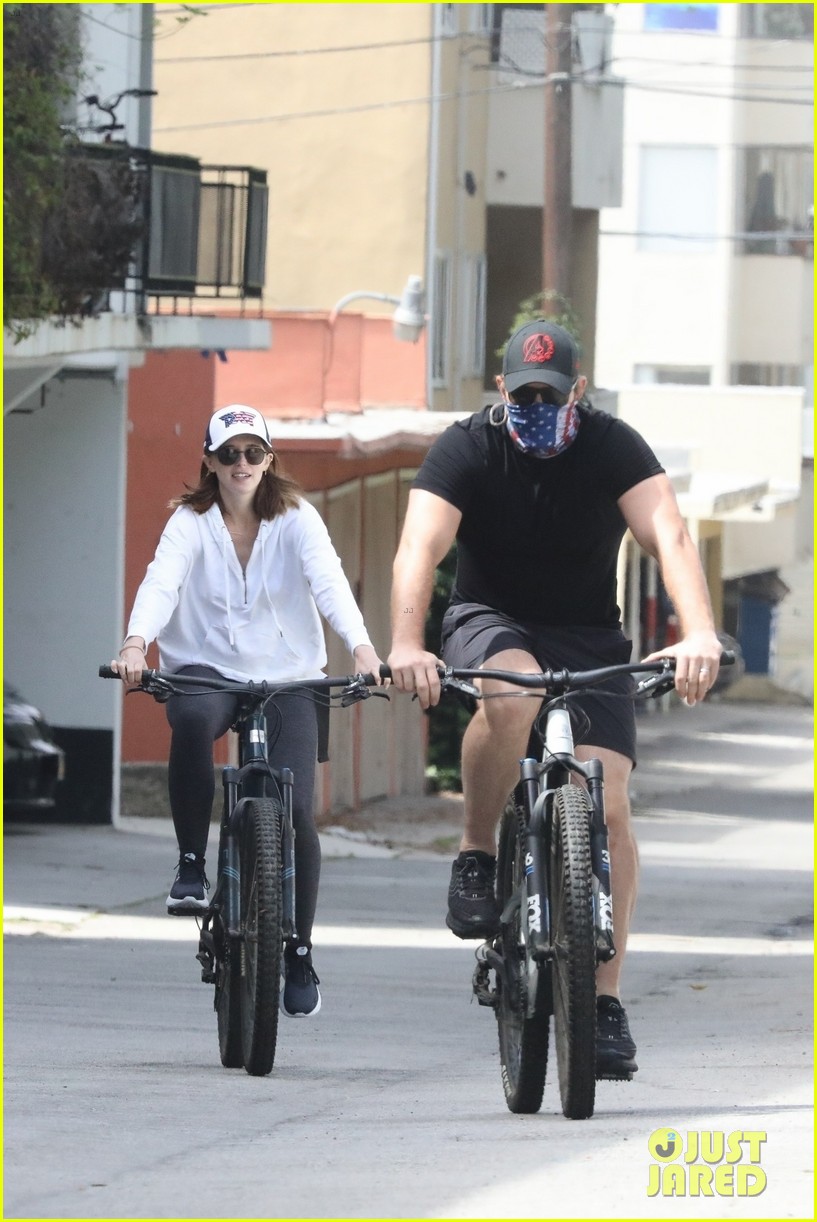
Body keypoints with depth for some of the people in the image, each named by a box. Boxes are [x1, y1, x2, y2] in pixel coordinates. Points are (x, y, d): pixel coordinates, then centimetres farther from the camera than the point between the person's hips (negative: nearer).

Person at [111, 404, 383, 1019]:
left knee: (295, 810, -13)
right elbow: (162, 582, -17)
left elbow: (329, 581, -17)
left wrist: (361, 646, -35)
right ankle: (192, 865, -22)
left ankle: (300, 954, 5)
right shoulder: (191, 523, 0)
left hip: (287, 676, 1)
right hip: (209, 668, -1)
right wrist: (136, 643, -38)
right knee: (192, 719, -38)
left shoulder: (296, 520, 0)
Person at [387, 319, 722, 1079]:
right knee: (511, 694, -38)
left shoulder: (613, 448, -13)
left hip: (588, 640, 1)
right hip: (491, 623, -1)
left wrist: (699, 633, -45)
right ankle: (477, 858, -15)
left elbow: (669, 539, -27)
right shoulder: (466, 449, -14)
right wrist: (406, 645, -46)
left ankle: (604, 1002, -9)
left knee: (608, 807, -15)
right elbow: (419, 548, -28)